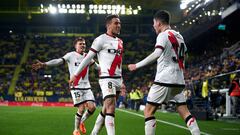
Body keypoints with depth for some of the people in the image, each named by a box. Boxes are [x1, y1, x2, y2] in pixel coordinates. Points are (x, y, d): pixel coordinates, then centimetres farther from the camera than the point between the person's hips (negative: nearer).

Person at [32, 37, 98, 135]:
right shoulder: (71, 55, -5)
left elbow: (97, 66, 23)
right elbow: (59, 61, -17)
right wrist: (44, 64, -31)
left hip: (86, 87, 5)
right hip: (76, 87, -5)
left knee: (92, 107, -8)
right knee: (81, 108, -12)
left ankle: (81, 122, 21)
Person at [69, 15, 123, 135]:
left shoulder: (119, 42, 15)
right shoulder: (101, 39, -7)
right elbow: (88, 58, -6)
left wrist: (121, 80, 22)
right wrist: (75, 74, -6)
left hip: (117, 79, 7)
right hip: (106, 78, -7)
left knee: (106, 110, 11)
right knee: (111, 109, -16)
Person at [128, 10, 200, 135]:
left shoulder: (163, 35, -7)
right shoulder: (179, 36, 18)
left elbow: (157, 54, -23)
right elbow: (184, 55, 26)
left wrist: (137, 65, -21)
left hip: (164, 80, -8)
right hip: (179, 81, 8)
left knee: (148, 111, -1)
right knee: (184, 112, 9)